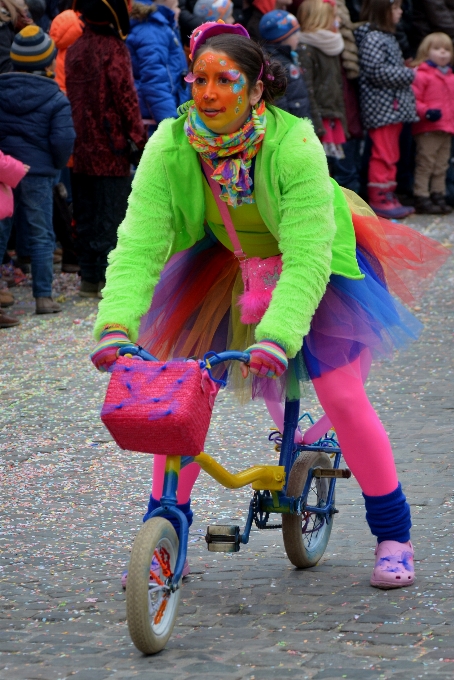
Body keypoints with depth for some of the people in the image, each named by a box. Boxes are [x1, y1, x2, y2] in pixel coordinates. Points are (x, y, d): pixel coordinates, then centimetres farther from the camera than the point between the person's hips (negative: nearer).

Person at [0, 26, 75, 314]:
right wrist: (57, 166, 3)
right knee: (41, 237, 6)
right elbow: (63, 139, -14)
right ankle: (44, 297, 5)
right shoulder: (55, 99, -8)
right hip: (37, 172, -3)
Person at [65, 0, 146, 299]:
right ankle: (106, 277, -4)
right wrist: (137, 136, -8)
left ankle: (89, 277, 16)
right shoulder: (114, 50, -12)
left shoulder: (75, 50, 9)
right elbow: (126, 96, -14)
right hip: (111, 149, -7)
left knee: (87, 215, 12)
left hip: (82, 148, 7)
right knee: (111, 215, -2)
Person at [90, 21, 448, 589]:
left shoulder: (295, 145, -34)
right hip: (223, 261, 3)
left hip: (317, 261, -3)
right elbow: (139, 242, -31)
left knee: (341, 394, -11)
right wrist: (116, 324, -47)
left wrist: (276, 335, -53)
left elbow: (308, 256, -39)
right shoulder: (170, 147, -25)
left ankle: (394, 538, 6)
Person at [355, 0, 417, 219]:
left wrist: (406, 72, 7)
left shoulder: (387, 36, 17)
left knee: (390, 155, 13)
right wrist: (408, 74, -14)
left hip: (394, 107, 10)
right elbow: (377, 71, -21)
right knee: (383, 155, -6)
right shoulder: (372, 38, -15)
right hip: (382, 108, -10)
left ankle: (387, 196, 19)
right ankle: (379, 199, -2)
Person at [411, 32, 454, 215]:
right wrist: (426, 112, -26)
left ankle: (438, 196, 20)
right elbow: (413, 100, -13)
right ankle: (421, 198, -3)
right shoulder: (421, 75, -8)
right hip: (427, 130, -8)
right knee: (425, 165, -6)